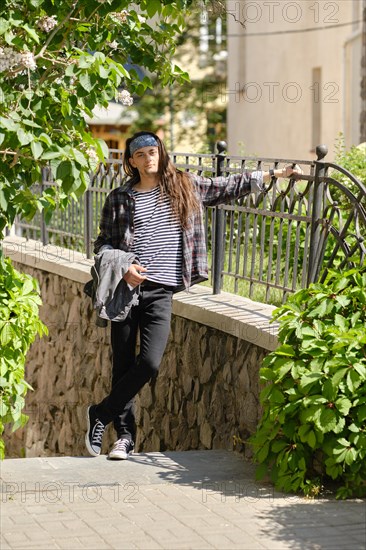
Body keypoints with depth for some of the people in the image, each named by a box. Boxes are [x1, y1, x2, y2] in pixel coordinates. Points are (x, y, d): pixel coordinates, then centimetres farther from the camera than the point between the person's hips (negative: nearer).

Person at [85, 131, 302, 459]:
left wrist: (275, 174, 18)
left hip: (160, 293, 0)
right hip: (126, 287, 0)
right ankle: (125, 435, 15)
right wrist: (122, 267, -10)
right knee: (123, 364, 1)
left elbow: (229, 188, 18)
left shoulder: (184, 187, 11)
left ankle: (100, 415, 5)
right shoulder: (120, 198, 7)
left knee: (150, 363, -14)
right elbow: (103, 244, 10)